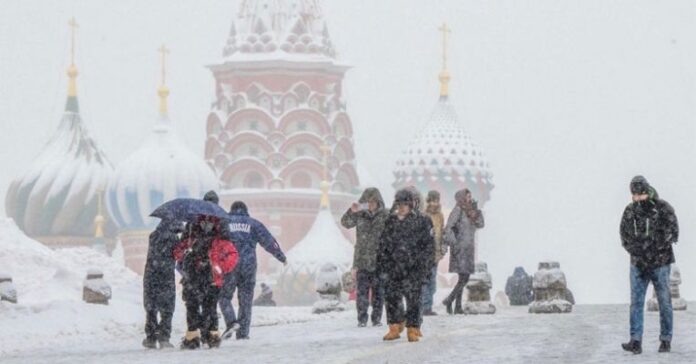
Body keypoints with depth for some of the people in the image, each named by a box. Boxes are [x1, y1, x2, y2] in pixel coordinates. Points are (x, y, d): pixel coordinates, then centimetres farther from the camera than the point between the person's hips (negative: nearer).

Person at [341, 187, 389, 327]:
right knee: (362, 290, -1)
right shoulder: (360, 215, 1)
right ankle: (362, 319, 4)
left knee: (378, 290, 6)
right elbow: (345, 223, -8)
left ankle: (376, 318, 15)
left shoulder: (385, 216, -2)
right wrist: (352, 211, -26)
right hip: (362, 260, 0)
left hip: (379, 260, 0)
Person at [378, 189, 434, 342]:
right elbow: (383, 245, 16)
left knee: (413, 299, -4)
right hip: (393, 268, 4)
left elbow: (428, 245, -1)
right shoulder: (391, 222, 11)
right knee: (392, 297, 2)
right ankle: (395, 328, 13)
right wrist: (381, 265, 11)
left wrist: (424, 265, -8)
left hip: (413, 269, -4)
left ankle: (413, 330, 3)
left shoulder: (421, 222, -1)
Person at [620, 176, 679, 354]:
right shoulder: (630, 211, 5)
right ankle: (635, 342, -5)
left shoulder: (663, 208, -6)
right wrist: (636, 250, -10)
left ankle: (666, 340, 12)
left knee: (664, 302, 3)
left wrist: (653, 249, -16)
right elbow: (625, 237, 6)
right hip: (638, 263, 3)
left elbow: (672, 234, -10)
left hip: (660, 263, -3)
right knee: (636, 302, -3)